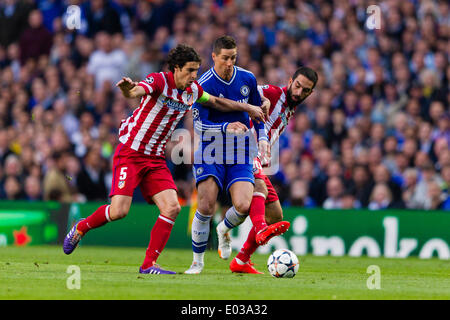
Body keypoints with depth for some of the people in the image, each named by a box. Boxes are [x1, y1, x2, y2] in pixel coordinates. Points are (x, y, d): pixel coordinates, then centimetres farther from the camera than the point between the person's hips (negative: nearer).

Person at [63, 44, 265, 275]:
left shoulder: (193, 90, 6)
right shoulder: (159, 81, -17)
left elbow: (216, 102, 26)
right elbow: (134, 92, -38)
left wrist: (247, 107, 28)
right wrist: (128, 89, -61)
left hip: (156, 159, 7)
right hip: (130, 154, -7)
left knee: (172, 208, -11)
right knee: (119, 210, -16)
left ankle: (148, 265, -5)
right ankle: (80, 228, 14)